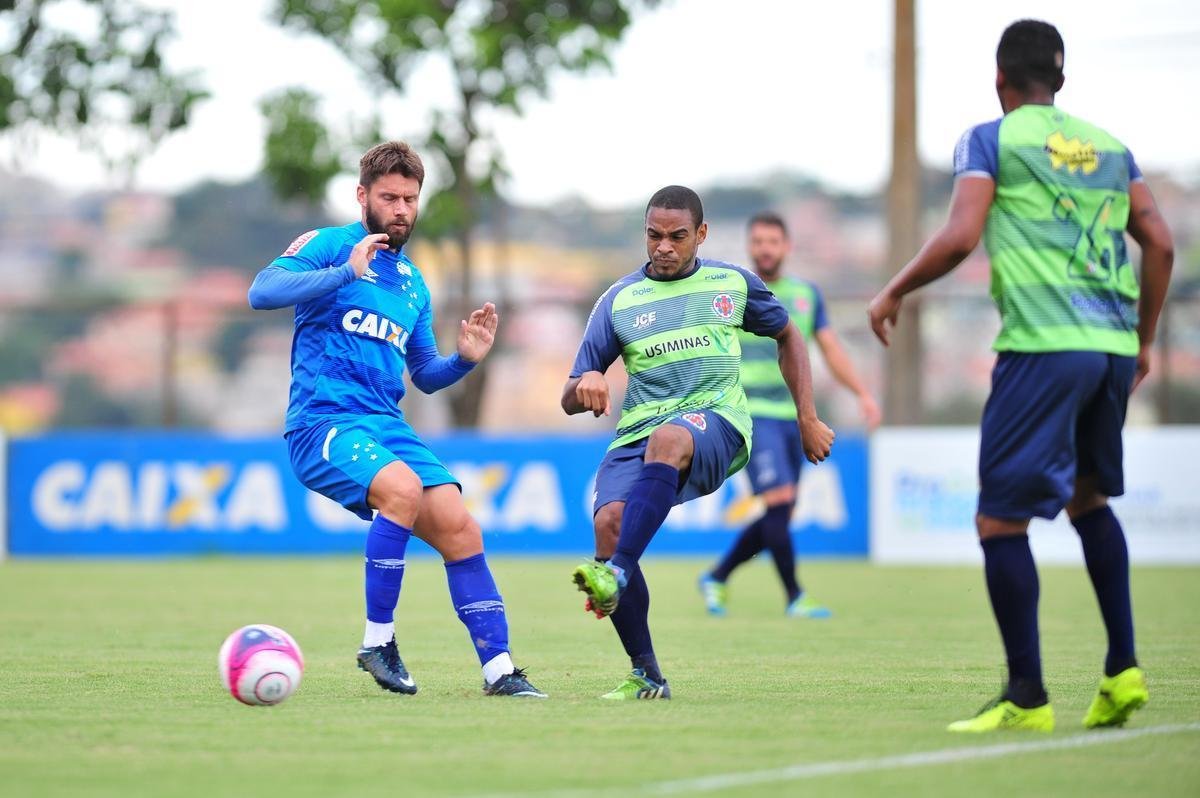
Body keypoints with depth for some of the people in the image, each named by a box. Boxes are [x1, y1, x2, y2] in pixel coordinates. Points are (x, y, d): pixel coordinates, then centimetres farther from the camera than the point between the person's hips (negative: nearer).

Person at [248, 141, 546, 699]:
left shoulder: (413, 284, 21)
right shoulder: (330, 245, 0)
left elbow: (425, 376, 29)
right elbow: (261, 293, -17)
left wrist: (465, 359, 8)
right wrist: (346, 271, -26)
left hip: (387, 425, 7)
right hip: (323, 419, -7)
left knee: (459, 527, -9)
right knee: (403, 488, -32)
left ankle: (499, 669, -5)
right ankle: (378, 641, -20)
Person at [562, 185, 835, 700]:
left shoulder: (733, 284, 12)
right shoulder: (619, 301, 11)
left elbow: (787, 336, 28)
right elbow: (570, 400, 11)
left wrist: (808, 418, 20)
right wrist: (586, 385, -15)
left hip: (716, 422, -2)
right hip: (637, 438, 2)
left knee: (668, 438, -40)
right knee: (608, 522, -28)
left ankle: (616, 572, -52)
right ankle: (646, 676, -18)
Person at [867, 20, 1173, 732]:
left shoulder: (990, 140, 2)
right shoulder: (1108, 145, 18)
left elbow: (960, 236, -10)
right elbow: (1160, 244, 13)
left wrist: (894, 294, 4)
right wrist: (1144, 340, 23)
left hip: (1042, 347, -7)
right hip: (1113, 346, 7)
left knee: (1000, 520, -2)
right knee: (1089, 497, 24)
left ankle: (1028, 698, -4)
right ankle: (1123, 669, 16)